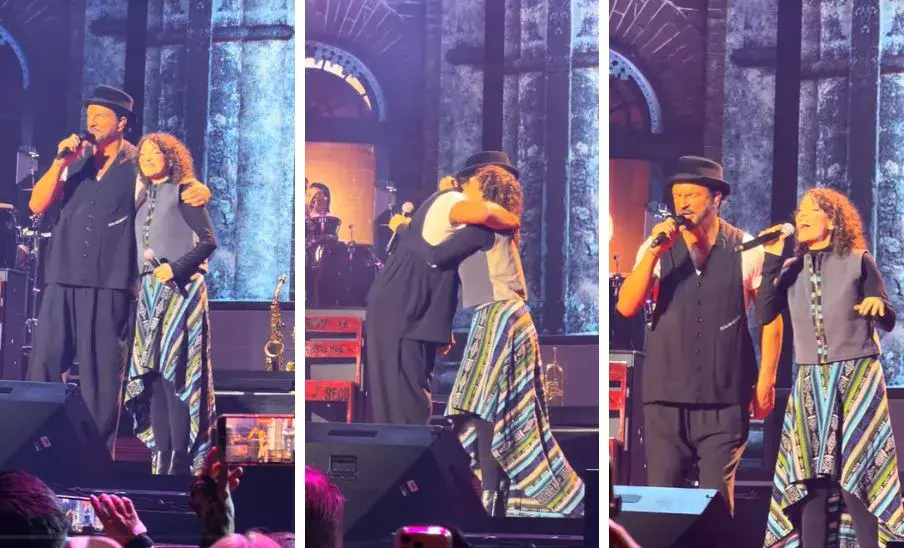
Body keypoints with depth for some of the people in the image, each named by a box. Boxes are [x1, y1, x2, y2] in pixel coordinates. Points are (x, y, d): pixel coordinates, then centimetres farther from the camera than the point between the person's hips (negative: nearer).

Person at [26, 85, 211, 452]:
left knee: (101, 375, -2)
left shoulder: (140, 165, 5)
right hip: (62, 279, 3)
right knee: (42, 367, -1)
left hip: (109, 284, -3)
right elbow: (37, 205, 8)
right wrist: (60, 163, -3)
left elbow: (182, 183, 4)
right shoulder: (77, 162, 15)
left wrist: (199, 190, -19)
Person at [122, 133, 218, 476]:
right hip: (149, 290, 7)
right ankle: (161, 458, 0)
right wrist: (138, 284, 8)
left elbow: (208, 241, -8)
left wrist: (175, 269, -17)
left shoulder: (183, 192, 0)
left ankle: (179, 463, -14)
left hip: (179, 287, -7)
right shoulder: (144, 201, 19)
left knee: (173, 370, -13)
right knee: (153, 372, 0)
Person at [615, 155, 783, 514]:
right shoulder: (657, 248, 3)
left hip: (726, 397, -1)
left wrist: (766, 380, 2)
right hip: (666, 393, 1)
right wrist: (655, 252, -18)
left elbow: (771, 315, 6)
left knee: (717, 500, 0)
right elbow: (626, 307, -8)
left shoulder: (746, 249, 1)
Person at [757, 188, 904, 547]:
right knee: (812, 476, 1)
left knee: (856, 475, -8)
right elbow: (765, 313, -3)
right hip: (811, 382, 4)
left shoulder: (858, 261, 2)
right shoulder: (792, 269, 11)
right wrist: (771, 259, -5)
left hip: (857, 377, -3)